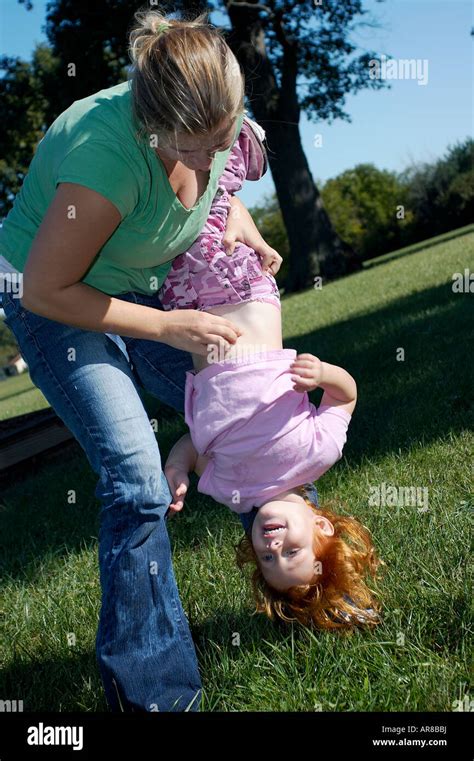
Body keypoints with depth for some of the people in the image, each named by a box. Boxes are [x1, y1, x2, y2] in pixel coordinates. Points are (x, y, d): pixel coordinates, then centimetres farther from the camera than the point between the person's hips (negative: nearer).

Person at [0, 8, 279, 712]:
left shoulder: (212, 120, -17)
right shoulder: (107, 154, -38)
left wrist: (234, 215, -10)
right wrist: (167, 328, -27)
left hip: (139, 286, 7)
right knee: (136, 478, -17)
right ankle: (153, 690, -2)